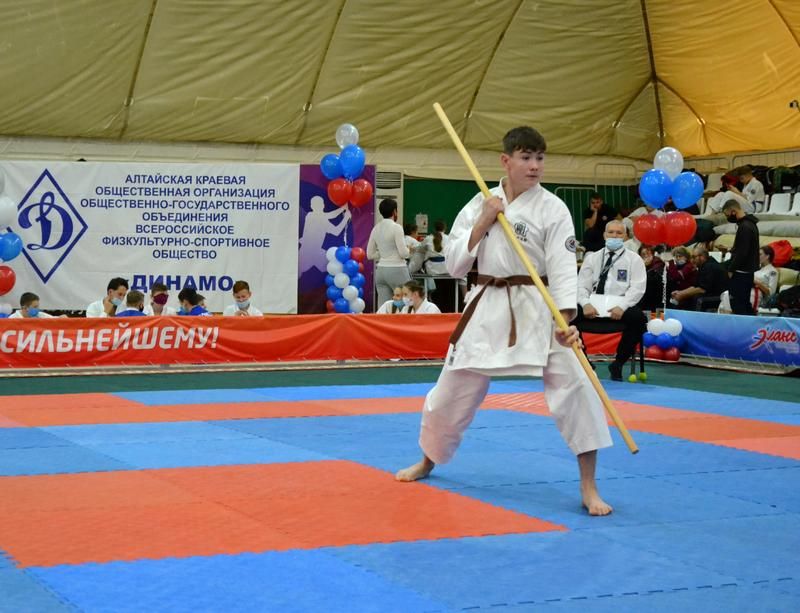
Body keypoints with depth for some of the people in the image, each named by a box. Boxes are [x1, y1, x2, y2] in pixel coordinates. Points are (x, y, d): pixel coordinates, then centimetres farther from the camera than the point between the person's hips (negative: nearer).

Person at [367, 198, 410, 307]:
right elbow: (404, 253, -13)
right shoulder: (396, 227, -10)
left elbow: (370, 255, 11)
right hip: (396, 269, -6)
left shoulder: (376, 229, 7)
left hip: (380, 270, 6)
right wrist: (409, 250, 7)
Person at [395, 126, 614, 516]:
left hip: (539, 309, -3)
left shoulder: (552, 208, -6)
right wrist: (482, 225, -9)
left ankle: (589, 488, -9)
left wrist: (565, 319, -28)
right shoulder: (480, 204, 4)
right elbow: (454, 265, 3)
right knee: (451, 393, 14)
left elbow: (563, 267, -14)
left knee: (575, 388, -18)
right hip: (488, 308, 3)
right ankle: (427, 462, 41)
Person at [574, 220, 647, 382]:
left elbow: (637, 288, -4)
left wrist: (622, 307, -21)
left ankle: (618, 364, -14)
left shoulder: (633, 259, 7)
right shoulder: (592, 258, 15)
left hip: (620, 307, -2)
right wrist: (585, 304, -14)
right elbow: (582, 285, 8)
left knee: (638, 318, -33)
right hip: (593, 306, 2)